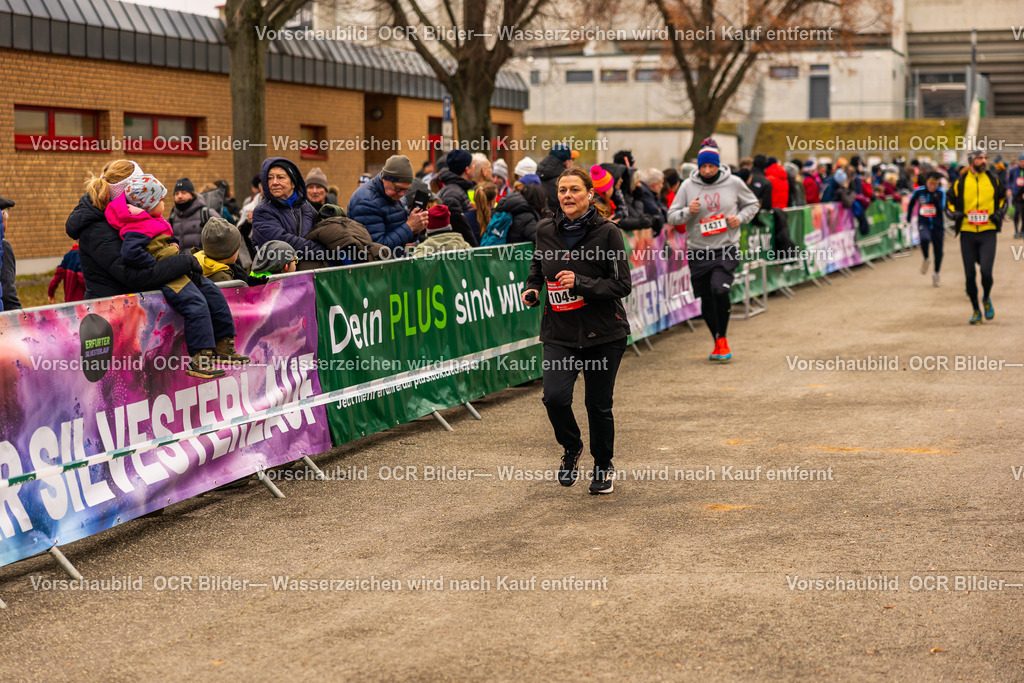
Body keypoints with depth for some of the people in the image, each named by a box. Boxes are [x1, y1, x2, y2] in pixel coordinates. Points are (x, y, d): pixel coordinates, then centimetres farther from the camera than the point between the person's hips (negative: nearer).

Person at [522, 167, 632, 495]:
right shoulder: (546, 231, 4)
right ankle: (572, 449, 16)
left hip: (603, 332, -2)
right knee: (555, 396, -16)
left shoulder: (607, 232, -7)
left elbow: (622, 284, -9)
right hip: (559, 332, 2)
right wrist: (532, 289, 2)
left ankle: (603, 467, 30)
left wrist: (580, 283, -20)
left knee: (599, 404, 5)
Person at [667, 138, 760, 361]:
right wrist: (688, 212, -17)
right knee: (706, 301, 6)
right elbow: (672, 216, 3)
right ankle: (718, 343, 27)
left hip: (727, 248, -2)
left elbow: (752, 203, 18)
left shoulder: (733, 183, 1)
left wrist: (740, 218, -1)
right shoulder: (688, 186, 0)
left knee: (720, 290, -23)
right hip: (698, 251, 2)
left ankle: (722, 339, -4)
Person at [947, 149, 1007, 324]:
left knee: (986, 271, -15)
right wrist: (954, 213, -6)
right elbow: (949, 200, 13)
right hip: (967, 233, 1)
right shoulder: (961, 182, 3)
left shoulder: (993, 179, 6)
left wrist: (999, 213, 3)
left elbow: (1003, 198, 20)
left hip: (988, 232, 0)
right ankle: (976, 310, 18)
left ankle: (987, 299, 15)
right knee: (970, 275, 2)